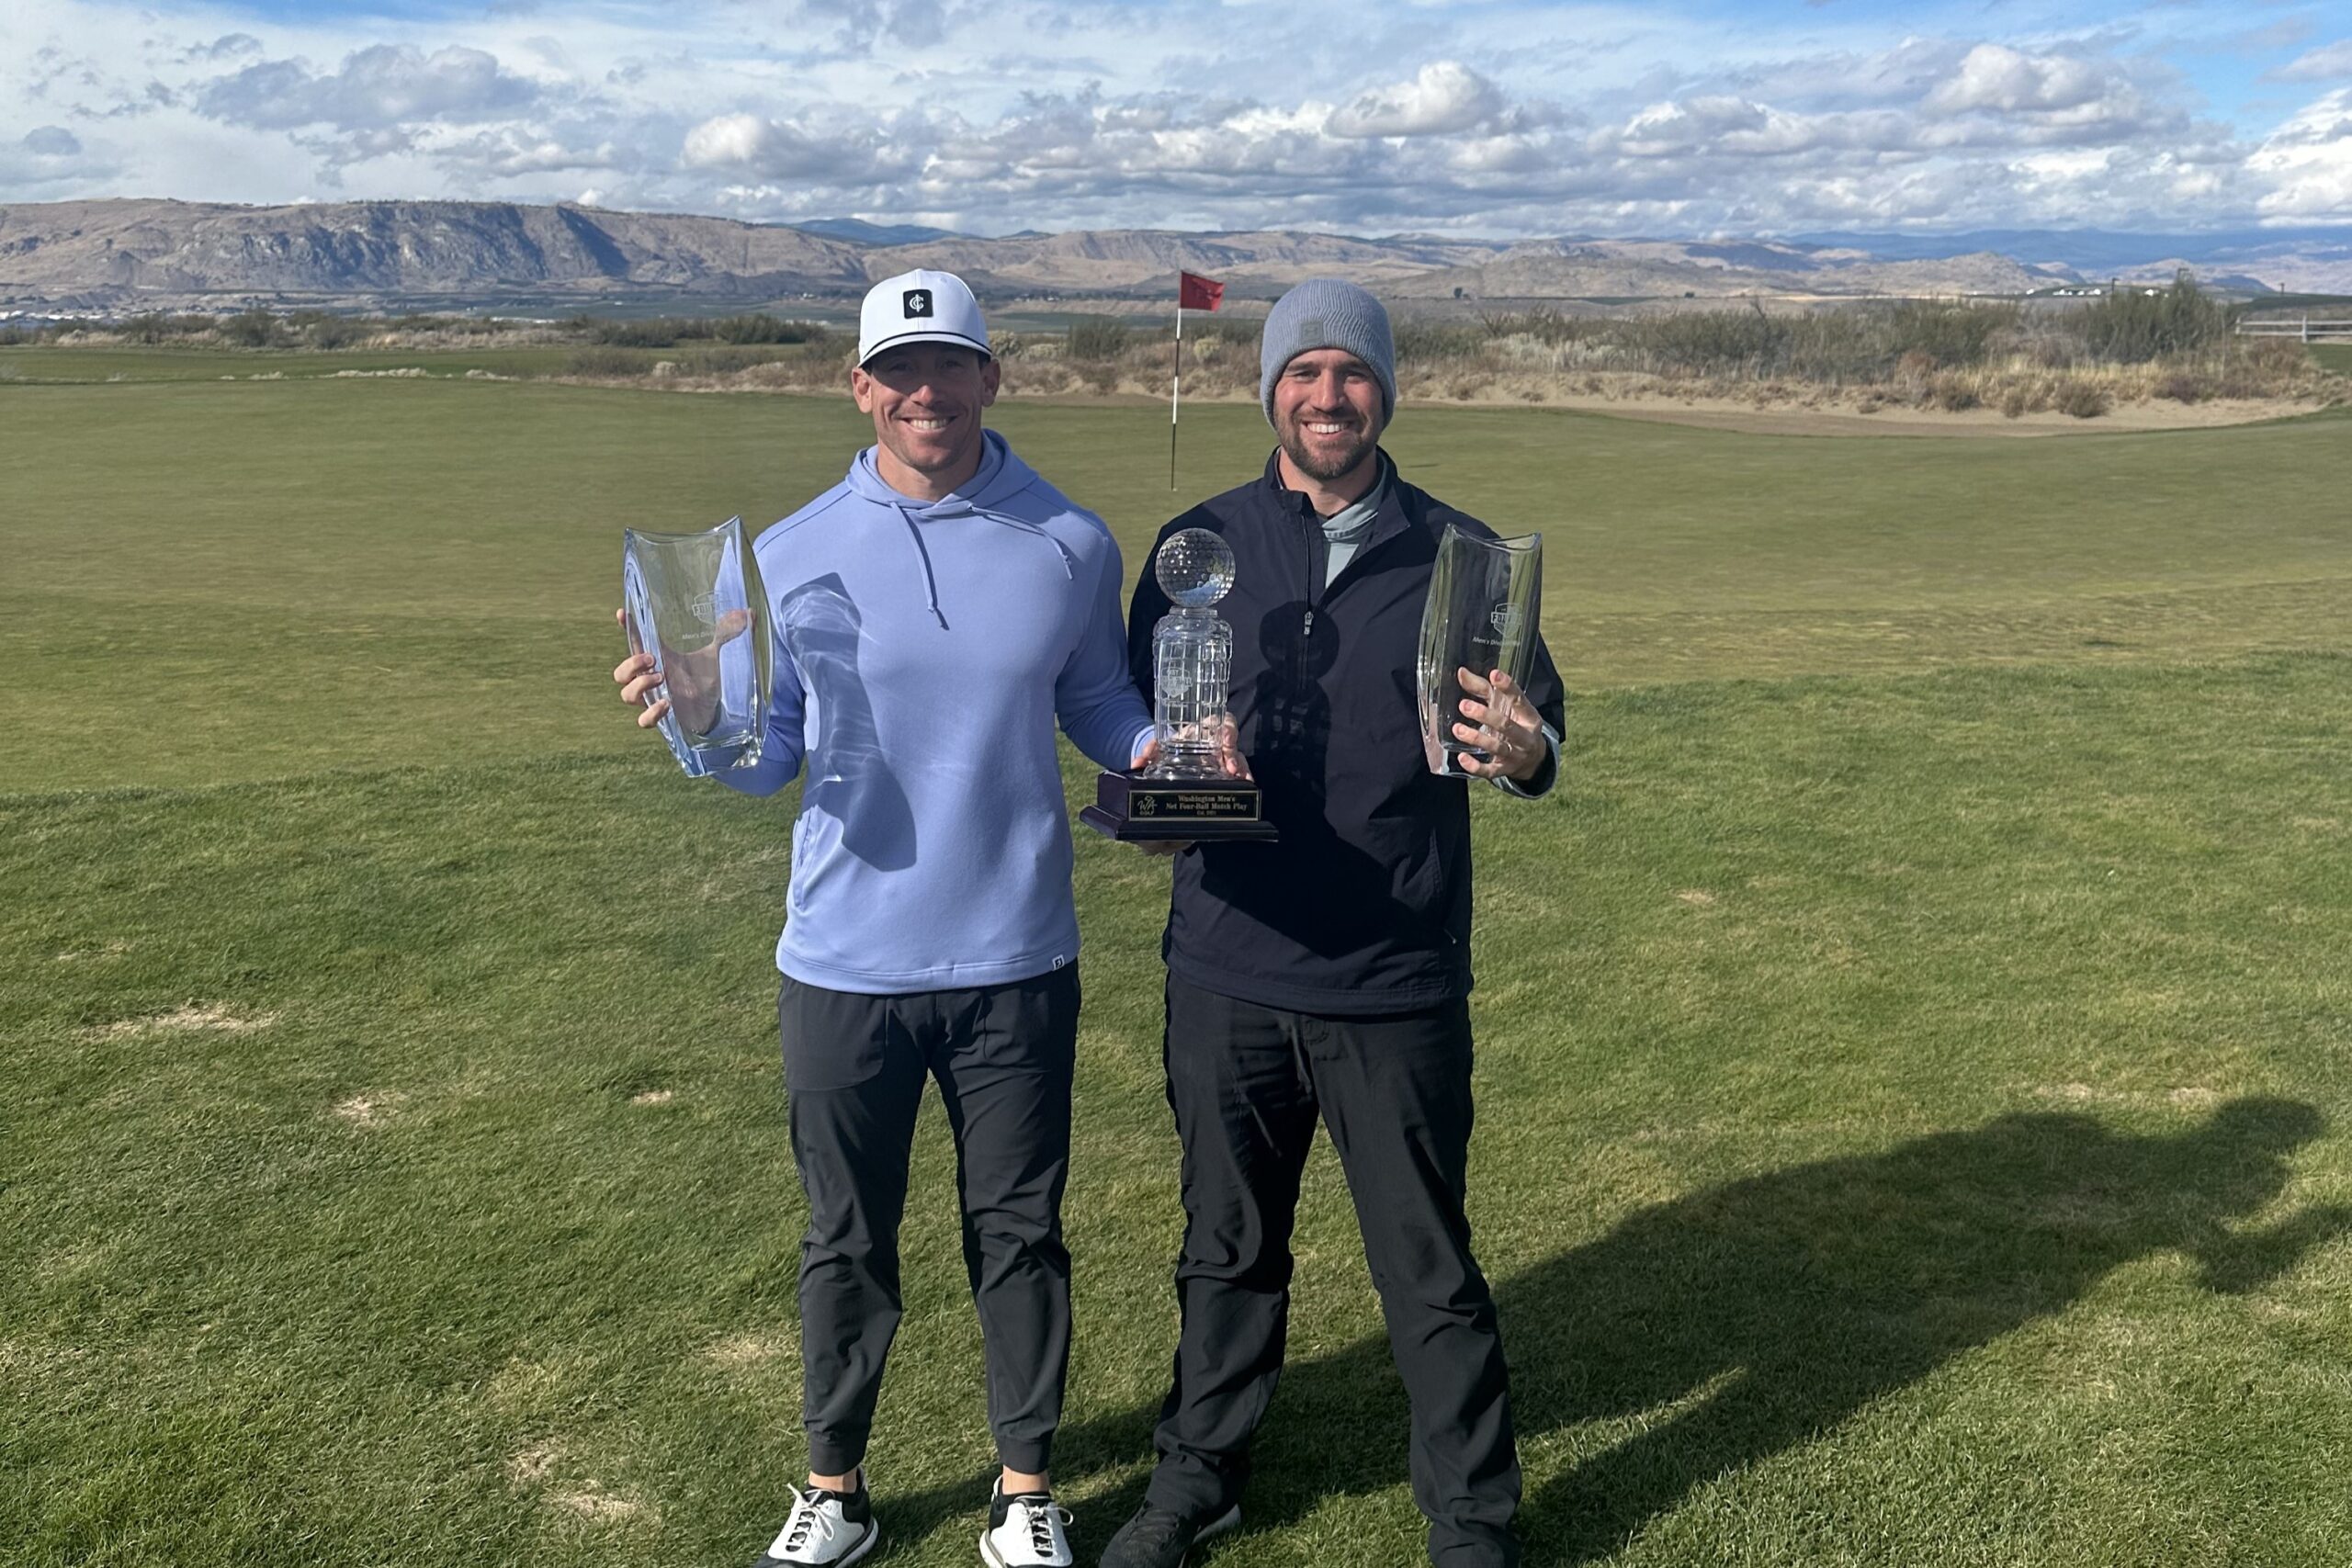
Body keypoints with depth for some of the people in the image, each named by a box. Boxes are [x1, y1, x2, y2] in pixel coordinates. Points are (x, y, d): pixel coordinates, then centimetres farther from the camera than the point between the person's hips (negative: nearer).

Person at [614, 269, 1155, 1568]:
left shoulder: (1070, 545, -1)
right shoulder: (792, 553, -1)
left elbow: (1097, 703, 10)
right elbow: (768, 756, 2)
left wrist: (1163, 751, -11)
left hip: (1015, 965, 0)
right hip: (844, 964, 0)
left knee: (1017, 1231, 13)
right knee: (846, 1239, 14)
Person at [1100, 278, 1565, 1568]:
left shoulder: (1458, 553, 0)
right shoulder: (1199, 545, 4)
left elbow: (1538, 727, 3)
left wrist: (1524, 754, -21)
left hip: (1398, 987, -2)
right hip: (1227, 973, 2)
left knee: (1428, 1268, 8)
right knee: (1227, 1246, 18)